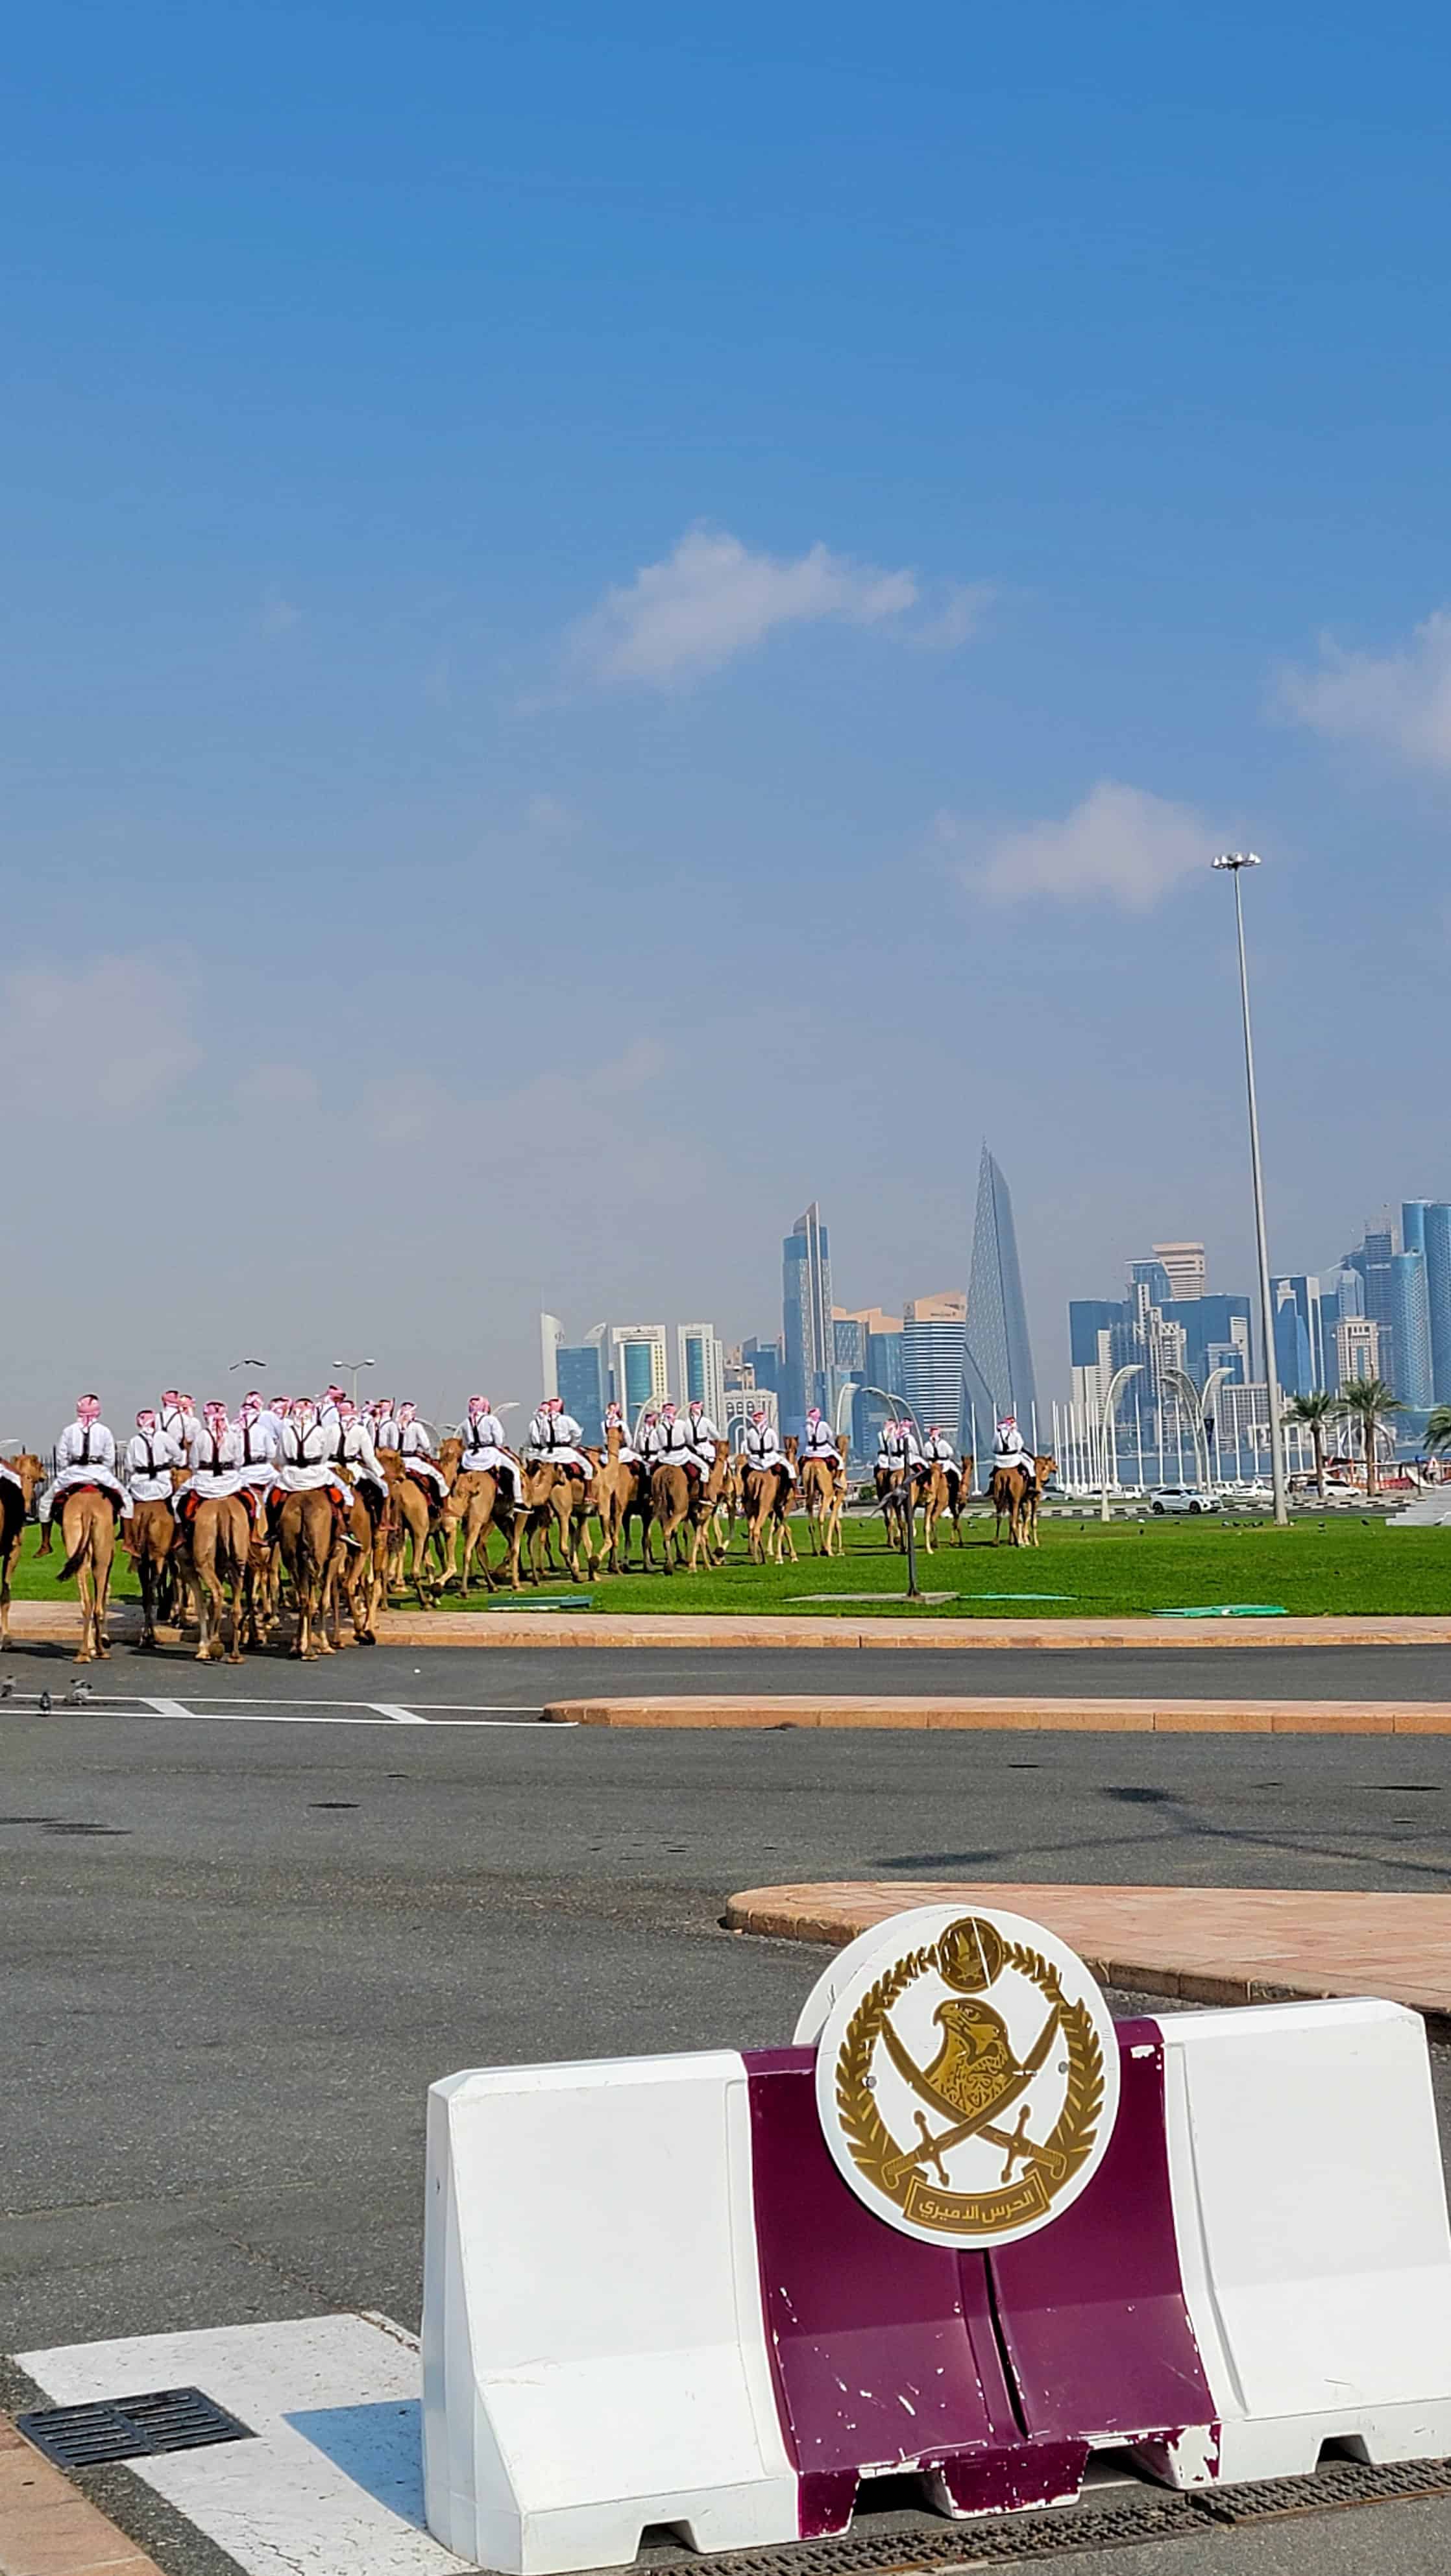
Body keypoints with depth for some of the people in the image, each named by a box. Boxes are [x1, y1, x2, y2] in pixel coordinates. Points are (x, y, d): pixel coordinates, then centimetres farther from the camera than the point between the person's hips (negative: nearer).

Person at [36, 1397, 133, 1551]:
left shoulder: (69, 1431, 6)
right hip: (99, 1473, 0)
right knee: (126, 1499, 18)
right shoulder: (104, 1431, 6)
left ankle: (45, 1545, 11)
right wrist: (106, 1477, 18)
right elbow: (110, 1460, 5)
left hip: (73, 1472, 0)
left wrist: (62, 1476, 17)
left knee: (45, 1502, 17)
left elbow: (61, 1458, 5)